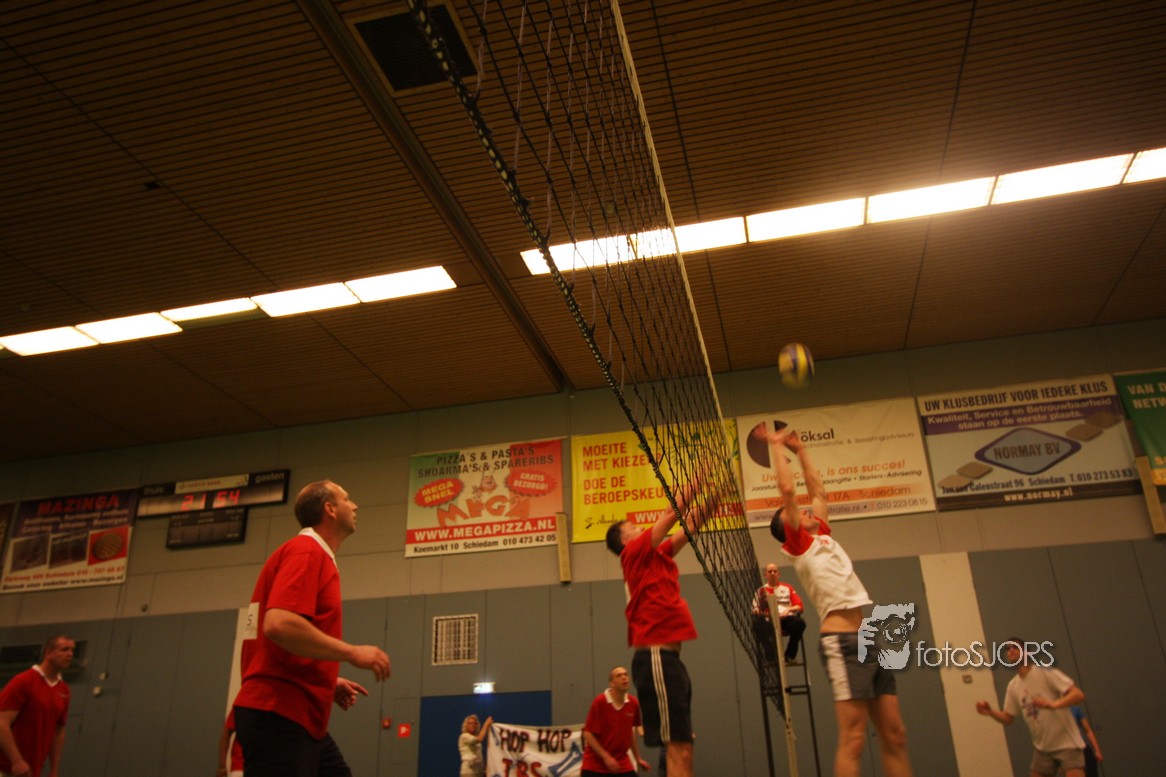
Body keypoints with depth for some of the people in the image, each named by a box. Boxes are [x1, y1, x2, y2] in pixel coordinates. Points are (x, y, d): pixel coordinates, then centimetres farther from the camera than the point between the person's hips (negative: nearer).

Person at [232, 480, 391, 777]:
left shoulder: (313, 554, 18)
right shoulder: (306, 551, -11)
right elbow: (279, 624, -26)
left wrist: (329, 683, 17)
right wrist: (352, 652, -20)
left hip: (301, 718, 10)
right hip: (278, 717, -10)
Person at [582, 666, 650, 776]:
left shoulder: (633, 703, -3)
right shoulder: (599, 702, -17)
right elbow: (587, 733, -14)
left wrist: (638, 758, 17)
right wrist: (606, 757, -18)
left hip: (622, 764, 4)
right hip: (595, 765, -4)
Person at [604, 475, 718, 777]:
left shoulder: (656, 556, 20)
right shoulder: (635, 553, -3)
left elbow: (692, 524, 21)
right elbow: (673, 513, -6)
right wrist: (697, 479, 2)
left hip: (667, 657, 9)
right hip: (656, 657, -9)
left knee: (681, 748, 9)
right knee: (677, 749, -12)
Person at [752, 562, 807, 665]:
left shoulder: (787, 588, 22)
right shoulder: (761, 591, 17)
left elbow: (800, 606, 12)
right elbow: (754, 610, 5)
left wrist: (788, 610, -9)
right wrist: (758, 611, -19)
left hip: (786, 619, 1)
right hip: (770, 620, -1)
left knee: (799, 622, -33)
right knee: (757, 621, -36)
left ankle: (790, 655, -16)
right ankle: (772, 656, -39)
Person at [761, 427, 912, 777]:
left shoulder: (822, 536, 21)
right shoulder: (798, 543, 2)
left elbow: (818, 489, 30)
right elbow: (787, 489, -3)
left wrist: (800, 449, 31)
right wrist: (777, 445, 6)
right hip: (842, 641, -8)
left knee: (895, 735, 6)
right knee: (853, 739, -10)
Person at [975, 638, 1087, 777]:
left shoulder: (1045, 673, -13)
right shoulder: (1013, 686, 4)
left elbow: (1079, 694, -22)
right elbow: (1008, 718, 10)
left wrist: (1053, 704, -39)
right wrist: (990, 712, -11)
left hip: (1066, 743, -6)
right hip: (1042, 747, 6)